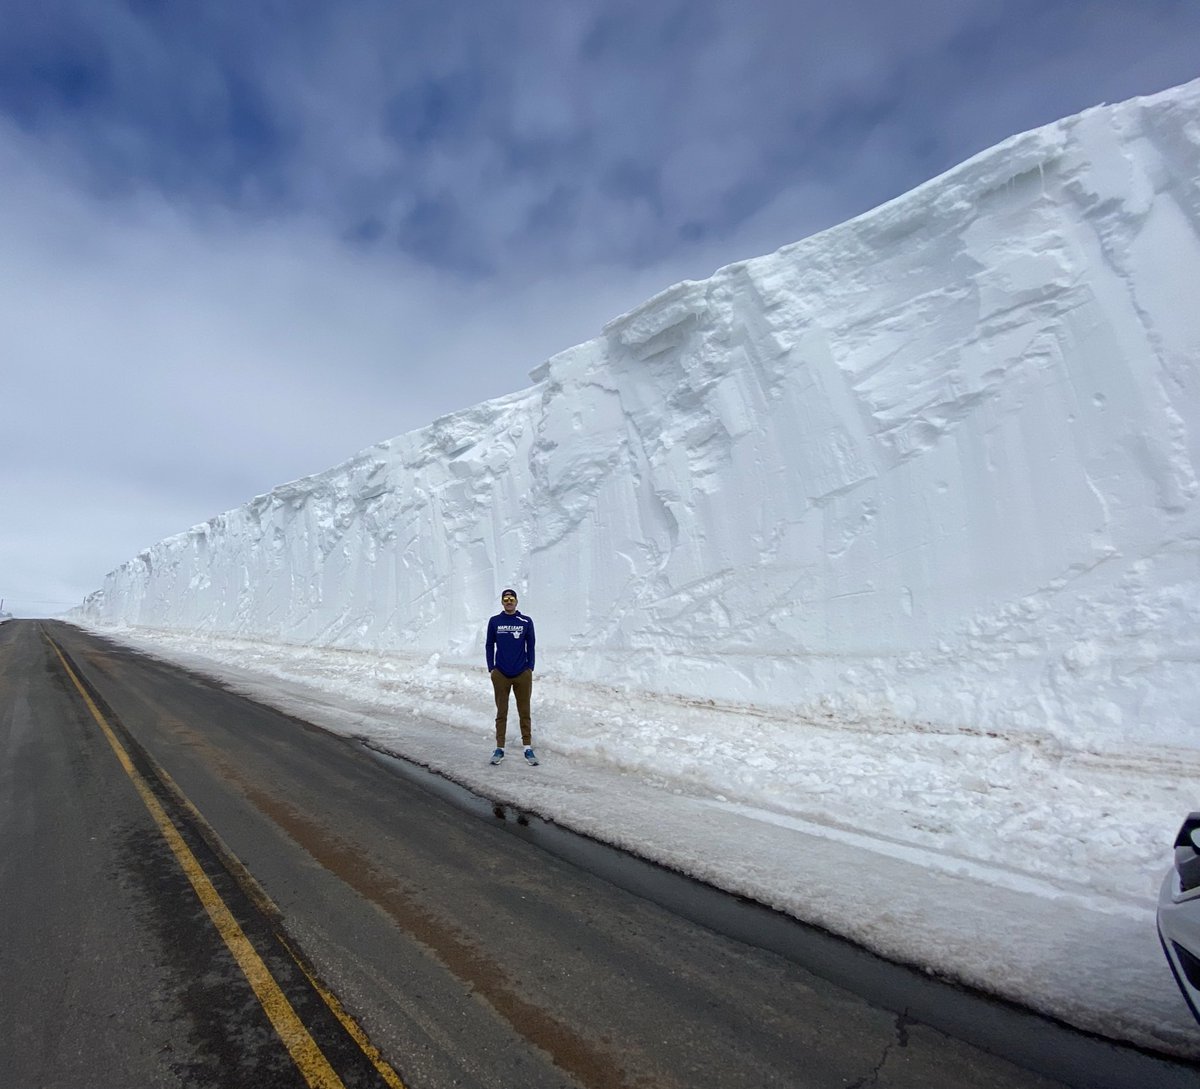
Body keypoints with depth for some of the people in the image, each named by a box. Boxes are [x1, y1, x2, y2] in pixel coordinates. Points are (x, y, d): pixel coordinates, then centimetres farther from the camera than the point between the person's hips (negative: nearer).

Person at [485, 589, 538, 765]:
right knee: (501, 713, 8)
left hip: (523, 674, 0)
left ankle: (528, 748, 15)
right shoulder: (494, 621, 3)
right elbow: (490, 645, 7)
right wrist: (491, 669, 1)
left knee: (524, 712, 7)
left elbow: (530, 646, 5)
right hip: (500, 675, 0)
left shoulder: (526, 621, 1)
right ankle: (499, 748, 17)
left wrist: (530, 669, 0)